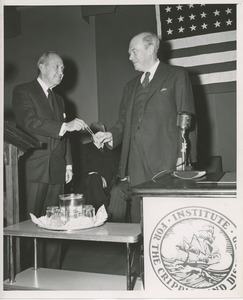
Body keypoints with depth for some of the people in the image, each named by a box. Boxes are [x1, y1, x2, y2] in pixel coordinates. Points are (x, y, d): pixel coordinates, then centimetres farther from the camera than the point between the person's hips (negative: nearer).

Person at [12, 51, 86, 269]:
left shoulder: (59, 99, 23)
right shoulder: (23, 91, 1)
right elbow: (29, 122, -15)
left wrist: (68, 163, 15)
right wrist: (65, 126, -19)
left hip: (57, 170, 6)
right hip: (34, 169, -6)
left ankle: (53, 271, 15)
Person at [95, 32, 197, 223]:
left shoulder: (177, 75, 6)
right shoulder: (131, 86, 23)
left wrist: (184, 157, -10)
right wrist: (112, 135, 0)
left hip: (165, 162, -5)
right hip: (136, 163, 5)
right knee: (139, 219, 5)